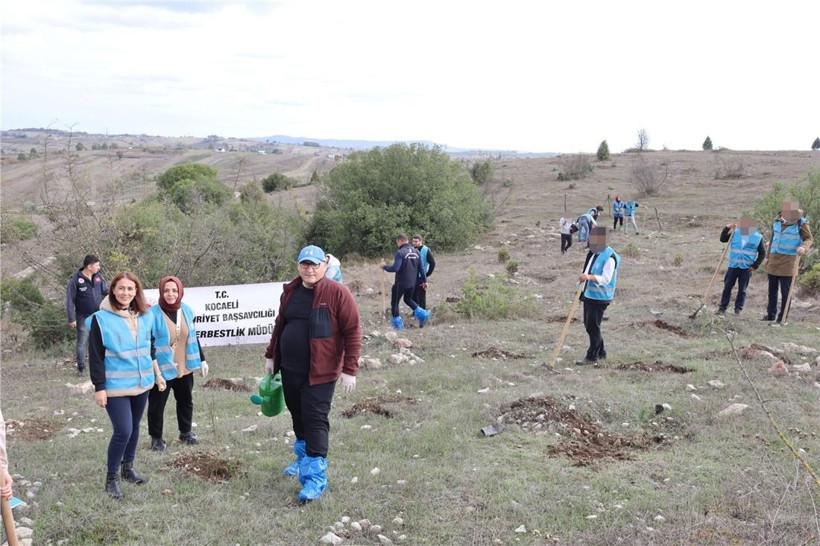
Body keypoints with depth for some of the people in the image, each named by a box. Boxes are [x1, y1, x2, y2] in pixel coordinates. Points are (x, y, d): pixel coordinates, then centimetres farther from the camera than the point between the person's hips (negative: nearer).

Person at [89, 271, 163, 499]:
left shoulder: (144, 316, 4)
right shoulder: (101, 319, -12)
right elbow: (95, 356, -11)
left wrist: (157, 374, 17)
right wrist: (99, 387, -13)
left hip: (141, 383, 6)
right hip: (116, 386, -6)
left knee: (134, 428, 16)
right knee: (123, 430, -10)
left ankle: (128, 468, 33)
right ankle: (111, 477, 7)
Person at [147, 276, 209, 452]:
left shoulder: (186, 310, -1)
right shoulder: (152, 314, -18)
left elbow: (193, 337, 11)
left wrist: (202, 360, 13)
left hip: (185, 368, 5)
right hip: (161, 369, -5)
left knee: (186, 401, 20)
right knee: (157, 404, 9)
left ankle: (186, 432, 39)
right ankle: (156, 437, 27)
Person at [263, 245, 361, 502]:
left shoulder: (337, 293, -12)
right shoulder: (290, 292, 7)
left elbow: (352, 332, -14)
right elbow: (279, 325, 20)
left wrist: (349, 370, -17)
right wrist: (271, 356, 19)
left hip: (320, 372, -6)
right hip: (289, 369, 6)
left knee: (315, 420, -7)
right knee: (298, 415, 19)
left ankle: (316, 477, -3)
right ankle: (303, 459, 39)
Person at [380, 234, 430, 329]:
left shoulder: (400, 253, -16)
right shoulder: (416, 252, 6)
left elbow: (395, 268, -24)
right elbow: (421, 268, 9)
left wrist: (384, 267, -8)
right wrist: (424, 280, 15)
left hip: (401, 283, -7)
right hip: (412, 283, 7)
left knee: (394, 303, 8)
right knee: (408, 300, 26)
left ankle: (398, 324, 8)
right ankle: (422, 314, 8)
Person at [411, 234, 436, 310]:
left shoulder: (426, 250, -12)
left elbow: (433, 263, -13)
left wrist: (427, 274, -12)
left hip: (421, 277, -5)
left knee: (421, 297, 2)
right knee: (413, 296, 12)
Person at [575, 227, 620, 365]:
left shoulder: (609, 257, -18)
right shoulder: (593, 253, 10)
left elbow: (606, 279, -25)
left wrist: (589, 277, -38)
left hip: (599, 297, -9)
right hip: (589, 294, 9)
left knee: (593, 326, -5)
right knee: (588, 324, 15)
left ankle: (592, 356, 6)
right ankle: (601, 352, 29)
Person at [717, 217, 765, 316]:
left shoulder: (758, 237, -3)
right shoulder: (735, 234, 2)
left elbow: (762, 253, 2)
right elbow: (722, 239, 5)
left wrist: (755, 265, -5)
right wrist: (727, 228, -8)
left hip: (746, 268, -2)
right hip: (733, 266, 2)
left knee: (742, 289, 6)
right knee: (727, 287, 3)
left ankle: (738, 309, 14)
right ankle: (722, 307, 8)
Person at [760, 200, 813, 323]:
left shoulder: (801, 223, -7)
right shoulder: (777, 221, 6)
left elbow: (808, 238, -3)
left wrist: (803, 247, -26)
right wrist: (767, 256, 17)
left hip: (789, 261, -5)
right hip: (774, 258, 5)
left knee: (785, 291, -1)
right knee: (772, 289, 13)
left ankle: (782, 318, 5)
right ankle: (771, 314, 24)